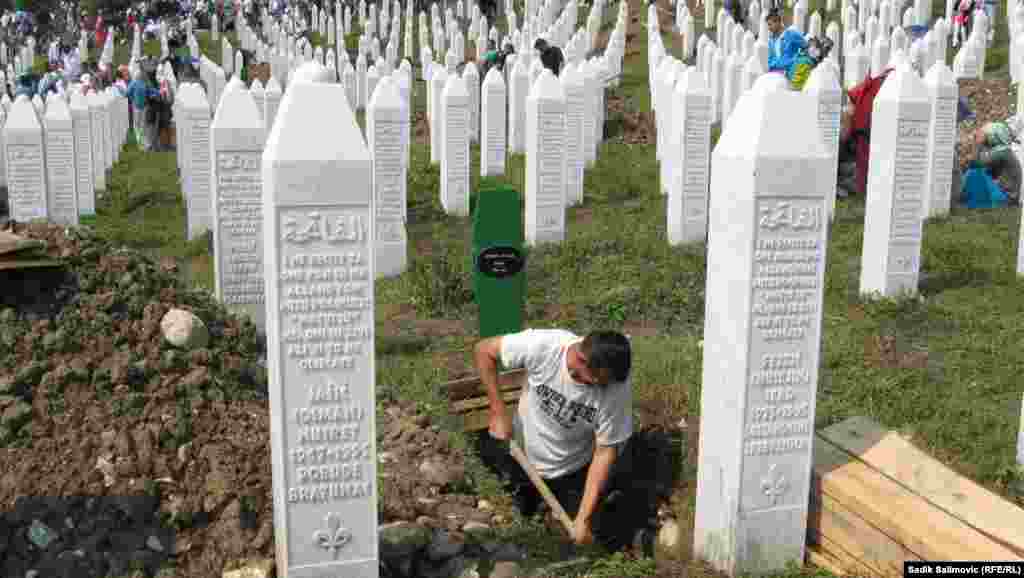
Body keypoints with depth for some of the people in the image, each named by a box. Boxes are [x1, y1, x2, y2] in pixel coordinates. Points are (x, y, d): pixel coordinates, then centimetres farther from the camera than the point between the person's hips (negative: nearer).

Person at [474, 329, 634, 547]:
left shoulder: (618, 387, -33)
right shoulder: (542, 345, -35)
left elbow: (605, 451, -24)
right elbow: (484, 350, -20)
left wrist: (584, 518, -26)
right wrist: (499, 412, -23)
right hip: (521, 453, 1)